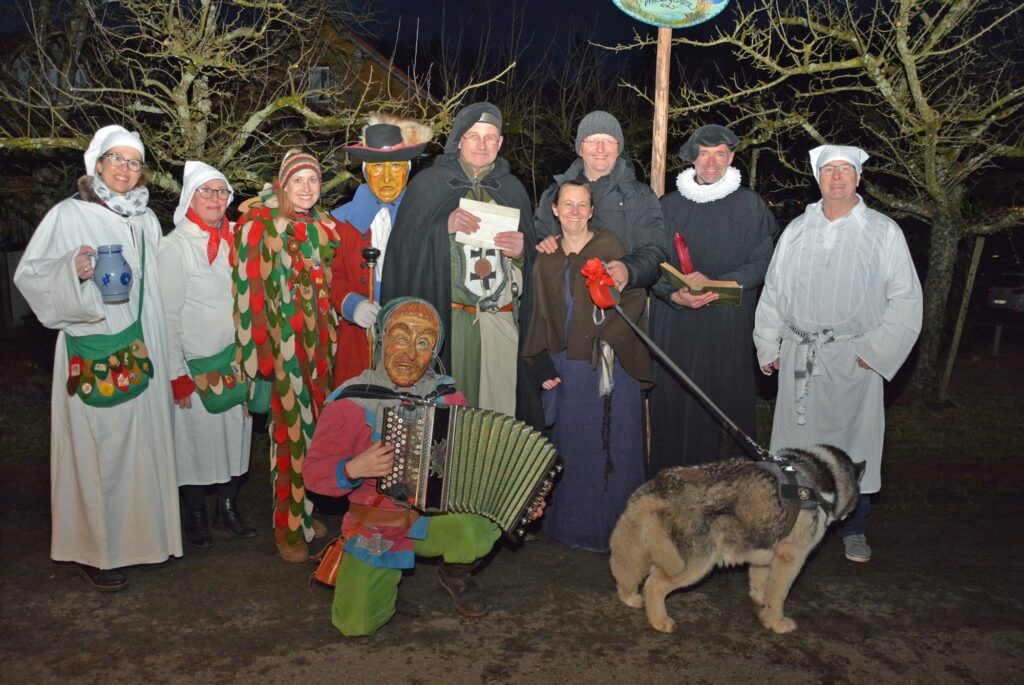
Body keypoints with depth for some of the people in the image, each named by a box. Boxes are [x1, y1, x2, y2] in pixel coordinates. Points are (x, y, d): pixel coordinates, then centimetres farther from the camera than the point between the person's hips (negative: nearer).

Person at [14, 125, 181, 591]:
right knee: (96, 446, -1)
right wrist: (71, 270, -26)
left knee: (143, 439, 9)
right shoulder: (69, 215, -3)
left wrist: (156, 351, 17)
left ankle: (141, 532, 24)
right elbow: (29, 274, -7)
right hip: (92, 353, -5)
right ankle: (94, 550, 11)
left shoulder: (147, 220, 12)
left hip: (141, 352, 5)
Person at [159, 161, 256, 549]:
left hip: (236, 360, 5)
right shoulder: (176, 245, -9)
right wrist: (177, 375, -13)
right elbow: (168, 315, -11)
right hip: (196, 365, -5)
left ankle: (228, 509, 29)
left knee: (235, 433, 13)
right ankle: (196, 518, 23)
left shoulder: (235, 238, 6)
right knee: (196, 437, 6)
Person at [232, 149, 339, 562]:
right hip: (282, 342, -6)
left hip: (317, 342, 6)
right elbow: (251, 290, -10)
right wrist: (261, 357, -14)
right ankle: (290, 529, 12)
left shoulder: (324, 227, 12)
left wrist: (330, 341, 13)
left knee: (311, 424, 11)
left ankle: (303, 513, 27)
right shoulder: (260, 226, -7)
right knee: (291, 429, -1)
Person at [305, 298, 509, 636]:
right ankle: (387, 574, 24)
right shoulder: (350, 403, -12)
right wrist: (354, 469, -28)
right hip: (374, 526, 0)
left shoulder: (447, 396, -5)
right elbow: (314, 471, -8)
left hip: (436, 516, 1)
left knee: (476, 529, -31)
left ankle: (455, 573, 7)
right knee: (355, 625, -11)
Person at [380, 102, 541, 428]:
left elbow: (532, 259, 18)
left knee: (498, 404, -1)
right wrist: (444, 227, -15)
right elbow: (404, 247, -1)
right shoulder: (429, 183, 5)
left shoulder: (512, 188, 15)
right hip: (444, 316, -2)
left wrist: (521, 251, -4)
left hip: (502, 318, 3)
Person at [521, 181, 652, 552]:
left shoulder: (608, 245, -3)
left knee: (613, 444, 2)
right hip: (568, 364, 4)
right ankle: (573, 522, 26)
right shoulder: (546, 260, 10)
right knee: (573, 445, 11)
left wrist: (609, 335, -18)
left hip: (612, 362, -4)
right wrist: (544, 367, 6)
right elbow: (541, 317, 13)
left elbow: (636, 295, -7)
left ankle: (612, 524, 18)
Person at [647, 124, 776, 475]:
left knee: (724, 405, -2)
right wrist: (673, 293, -14)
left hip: (728, 326, -1)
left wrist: (717, 284, -15)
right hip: (675, 325, 2)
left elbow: (762, 263, 0)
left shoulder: (750, 205, 6)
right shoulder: (669, 205, 10)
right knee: (674, 403, 1)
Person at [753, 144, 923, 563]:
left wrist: (876, 350, -8)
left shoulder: (883, 232, 2)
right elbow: (773, 292, 14)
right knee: (797, 439, 7)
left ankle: (853, 529, 21)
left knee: (852, 440, 4)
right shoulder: (796, 231, 11)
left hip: (854, 358, -2)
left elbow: (906, 298, 0)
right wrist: (768, 346, 9)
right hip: (798, 356, 3)